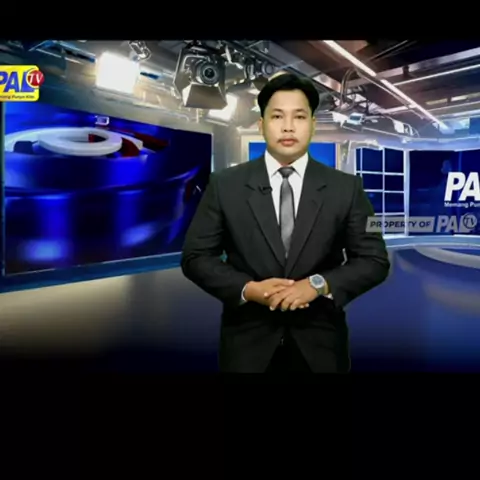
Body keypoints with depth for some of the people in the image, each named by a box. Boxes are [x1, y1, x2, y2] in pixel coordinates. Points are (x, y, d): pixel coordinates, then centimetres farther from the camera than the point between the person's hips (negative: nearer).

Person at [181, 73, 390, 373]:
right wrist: (247, 289, -16)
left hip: (319, 345, 1)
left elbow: (375, 260, -1)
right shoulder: (224, 185, -2)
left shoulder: (346, 188, -1)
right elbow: (196, 257, -2)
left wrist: (319, 284, -16)